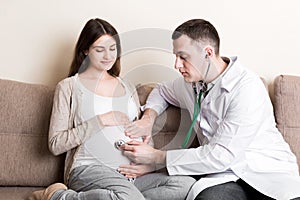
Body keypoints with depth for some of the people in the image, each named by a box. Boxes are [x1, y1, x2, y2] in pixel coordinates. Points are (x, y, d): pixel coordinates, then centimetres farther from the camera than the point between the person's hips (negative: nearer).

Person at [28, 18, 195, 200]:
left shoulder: (128, 88, 23)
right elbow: (56, 145, -1)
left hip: (130, 172, 6)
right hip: (89, 169, -5)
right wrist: (100, 121, -8)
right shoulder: (69, 87, 8)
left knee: (188, 185, -21)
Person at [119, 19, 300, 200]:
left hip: (268, 173, -3)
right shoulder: (190, 83, 7)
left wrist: (156, 157, -14)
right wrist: (148, 117, 8)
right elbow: (161, 91, 31)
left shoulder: (246, 87, -16)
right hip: (225, 175, 4)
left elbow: (220, 156, -20)